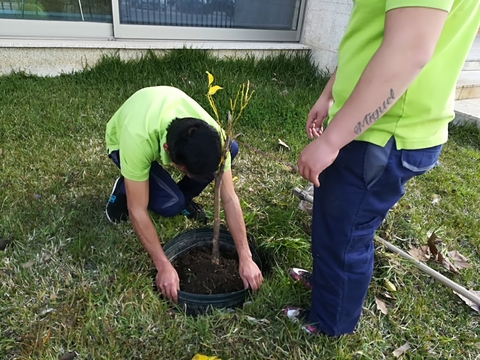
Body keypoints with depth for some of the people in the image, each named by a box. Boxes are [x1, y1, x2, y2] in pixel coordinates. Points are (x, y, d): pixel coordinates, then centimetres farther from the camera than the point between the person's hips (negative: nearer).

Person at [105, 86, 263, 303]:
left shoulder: (211, 134, -35)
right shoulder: (137, 140, -45)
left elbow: (229, 198, -30)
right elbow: (137, 211, -36)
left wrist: (245, 258, -32)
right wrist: (164, 267, -36)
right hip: (122, 141, -3)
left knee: (231, 149, -23)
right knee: (170, 202, -30)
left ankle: (183, 198, 1)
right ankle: (123, 190, 4)